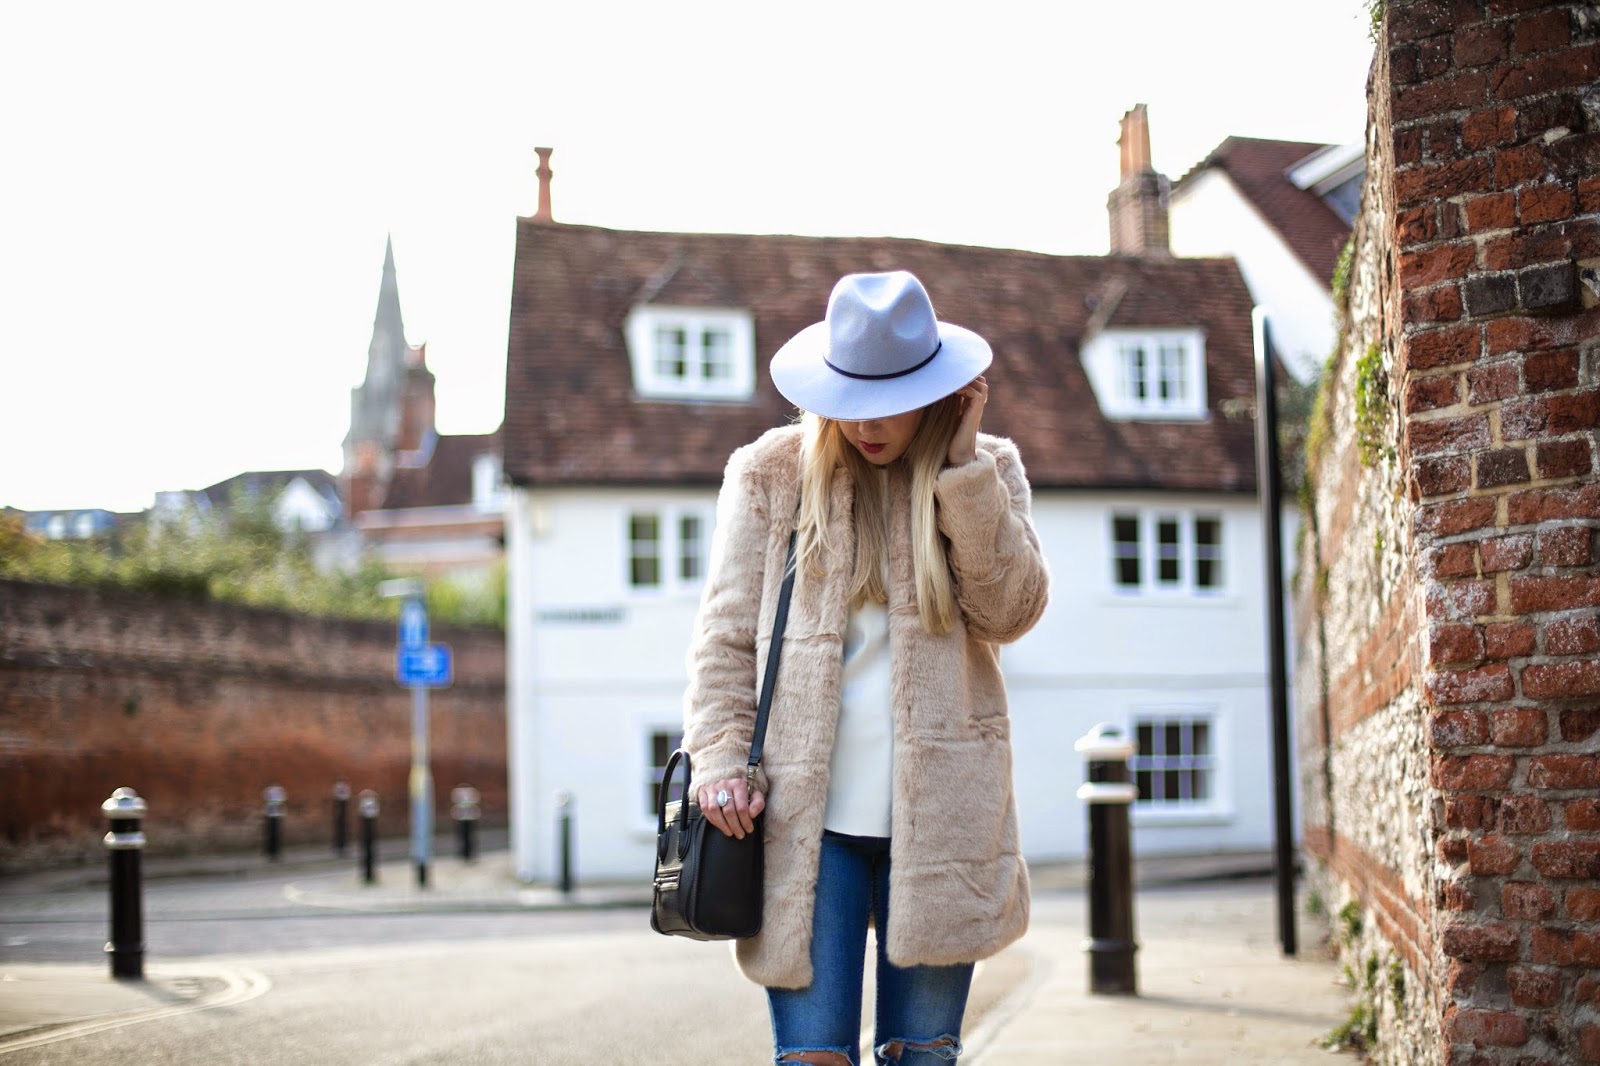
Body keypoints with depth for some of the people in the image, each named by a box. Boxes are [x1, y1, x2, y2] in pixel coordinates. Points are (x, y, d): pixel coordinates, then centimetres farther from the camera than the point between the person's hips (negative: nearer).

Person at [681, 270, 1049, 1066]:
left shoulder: (987, 470, 10)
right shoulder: (770, 471, 6)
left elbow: (1011, 611, -4)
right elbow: (724, 633, 6)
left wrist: (961, 464, -7)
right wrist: (720, 757, -7)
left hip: (937, 812, 1)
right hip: (804, 813, -1)